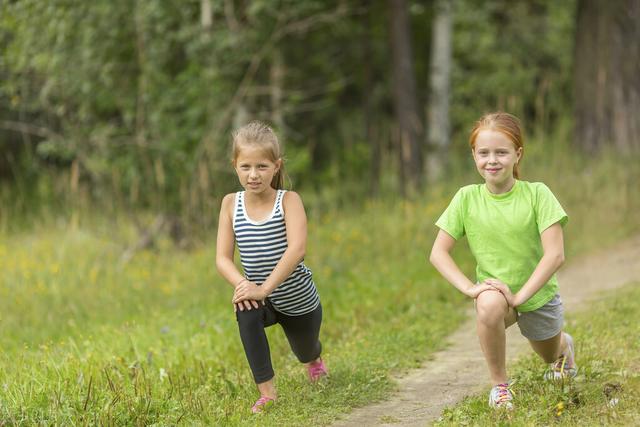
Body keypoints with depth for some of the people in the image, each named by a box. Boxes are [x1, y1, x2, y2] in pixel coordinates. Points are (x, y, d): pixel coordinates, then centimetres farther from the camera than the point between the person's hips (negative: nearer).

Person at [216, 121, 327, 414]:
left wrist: (264, 288, -39)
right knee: (246, 312, -35)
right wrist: (242, 284, -33)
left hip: (298, 299, -1)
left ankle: (314, 359, 66)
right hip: (260, 296, 1)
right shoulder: (231, 203, -11)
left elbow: (296, 249, -33)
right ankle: (266, 392, -25)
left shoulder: (288, 200, -21)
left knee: (305, 352, 24)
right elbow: (223, 258, -13)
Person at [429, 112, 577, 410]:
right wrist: (469, 287, -25)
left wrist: (520, 296, -30)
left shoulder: (537, 194, -19)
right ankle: (499, 384, -14)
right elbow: (438, 253, -11)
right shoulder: (466, 198, -13)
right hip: (494, 287, 0)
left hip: (537, 293, 0)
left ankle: (563, 344, 64)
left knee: (551, 356, 23)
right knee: (489, 306, -37)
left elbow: (555, 254, -24)